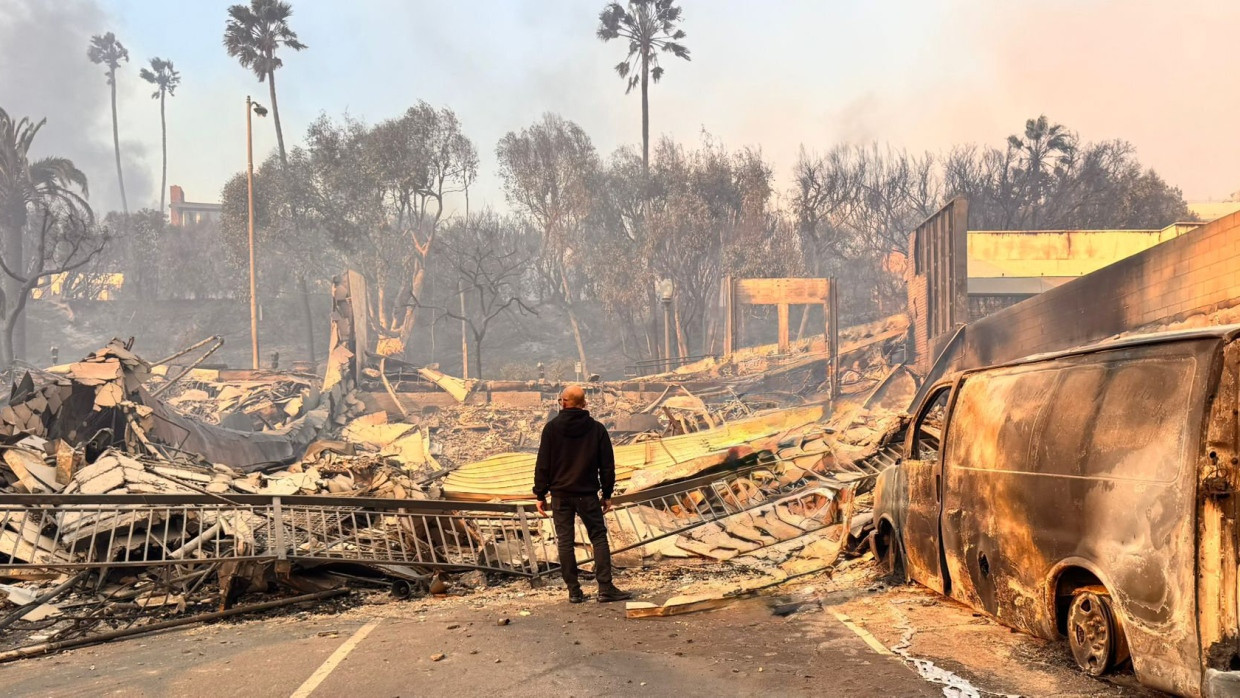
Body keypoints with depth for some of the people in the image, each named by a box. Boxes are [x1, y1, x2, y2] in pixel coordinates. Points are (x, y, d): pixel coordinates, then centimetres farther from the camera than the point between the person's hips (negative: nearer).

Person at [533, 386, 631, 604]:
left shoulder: (552, 428, -3)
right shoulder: (596, 428, 1)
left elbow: (543, 465, -4)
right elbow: (607, 465, 3)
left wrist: (540, 494, 3)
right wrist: (607, 494, 11)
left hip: (560, 495, 0)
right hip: (587, 494, 0)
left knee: (565, 542, 5)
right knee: (599, 538, 5)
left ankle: (574, 591, 7)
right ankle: (605, 589, -1)